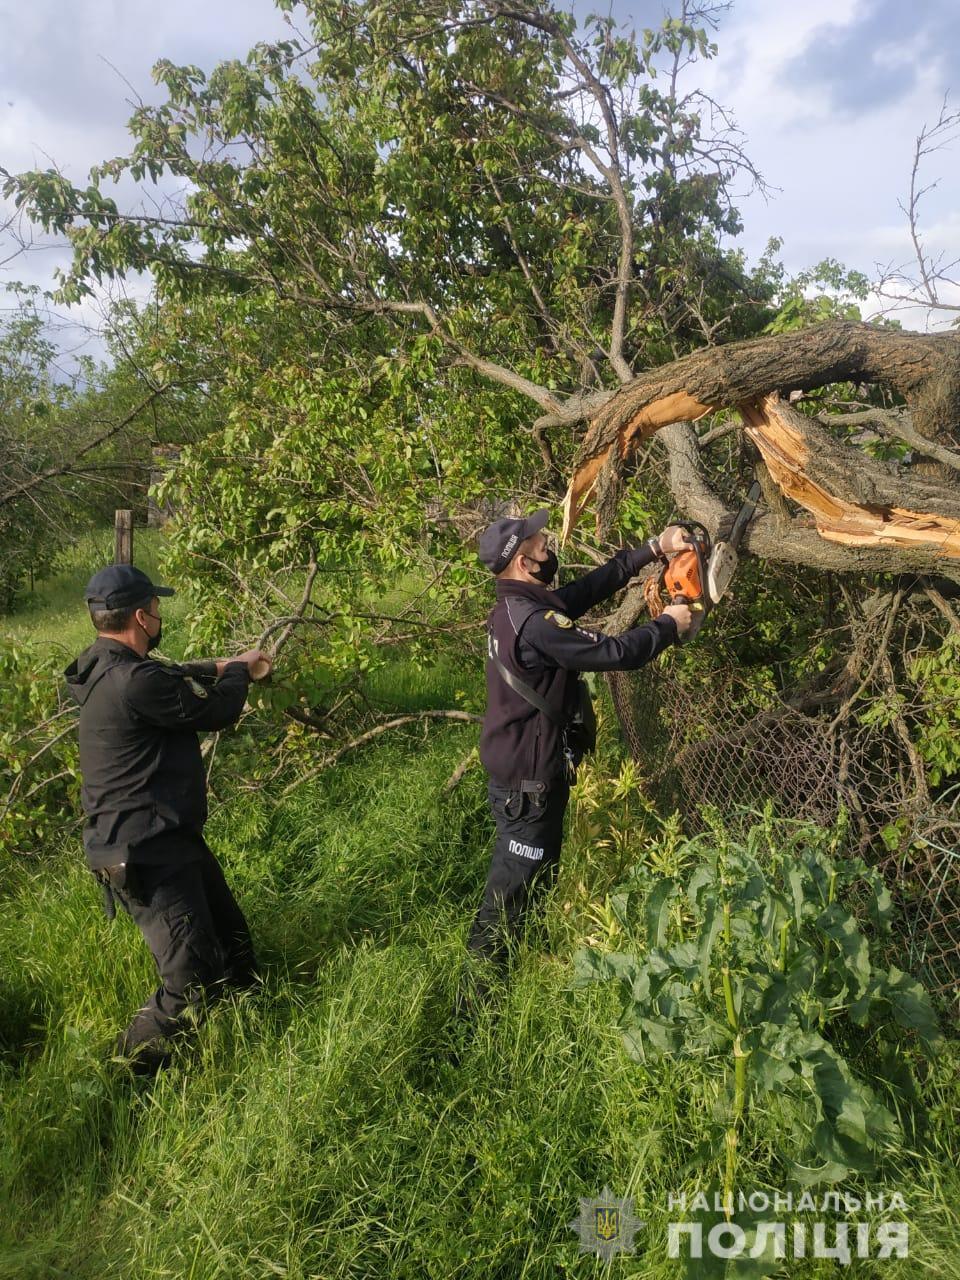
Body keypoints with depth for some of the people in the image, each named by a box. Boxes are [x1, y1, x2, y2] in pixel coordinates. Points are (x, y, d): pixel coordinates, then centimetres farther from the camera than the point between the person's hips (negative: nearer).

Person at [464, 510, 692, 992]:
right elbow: (617, 653, -23)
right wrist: (668, 624, -5)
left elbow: (594, 584, 10)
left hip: (518, 767, 10)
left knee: (533, 873, 24)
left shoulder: (520, 606, 4)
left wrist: (654, 549, 9)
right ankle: (479, 990, 16)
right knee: (516, 883, 3)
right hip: (528, 780, -10)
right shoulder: (536, 622, -26)